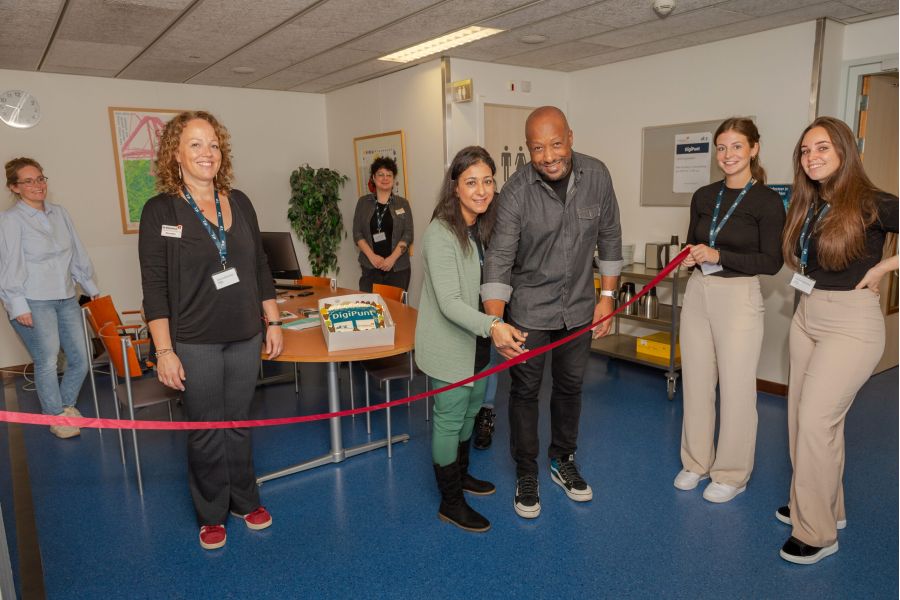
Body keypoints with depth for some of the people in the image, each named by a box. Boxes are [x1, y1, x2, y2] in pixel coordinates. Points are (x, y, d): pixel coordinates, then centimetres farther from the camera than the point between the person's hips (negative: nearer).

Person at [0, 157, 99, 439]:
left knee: (80, 359, 8)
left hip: (66, 298, 5)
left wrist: (90, 286, 19)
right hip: (33, 303, -5)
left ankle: (67, 405, 31)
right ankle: (54, 416, 20)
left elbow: (77, 254, 15)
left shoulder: (60, 213, 9)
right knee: (47, 362, -1)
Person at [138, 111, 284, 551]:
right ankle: (211, 514, 30)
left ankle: (245, 500, 36)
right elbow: (155, 286, -9)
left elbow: (260, 267, 10)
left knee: (238, 423, 17)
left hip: (245, 337, 4)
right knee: (206, 431, 9)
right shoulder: (160, 211, -8)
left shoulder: (239, 202, 4)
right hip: (195, 343, -3)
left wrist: (272, 322, 8)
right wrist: (164, 350, -13)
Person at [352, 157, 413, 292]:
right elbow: (357, 233, 5)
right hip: (370, 267, 1)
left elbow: (408, 235, 1)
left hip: (398, 268, 0)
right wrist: (372, 256, -8)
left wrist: (392, 258, -10)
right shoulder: (363, 202, 9)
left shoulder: (403, 203, 7)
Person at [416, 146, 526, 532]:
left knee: (470, 410, 22)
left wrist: (495, 327, 9)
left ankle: (460, 473, 44)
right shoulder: (441, 233, -23)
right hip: (449, 344, -8)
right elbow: (449, 302, -29)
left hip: (477, 340, 8)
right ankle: (450, 503, 22)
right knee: (450, 419, 5)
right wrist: (492, 326, -42)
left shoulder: (483, 227, 3)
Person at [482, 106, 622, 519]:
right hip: (529, 307, -3)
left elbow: (608, 237, 2)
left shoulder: (596, 176, -9)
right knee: (525, 390, 6)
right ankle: (526, 474, 25)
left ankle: (563, 462, 37)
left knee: (570, 386, 16)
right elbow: (499, 257, -23)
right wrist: (495, 322, -34)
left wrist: (607, 296, 0)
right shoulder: (516, 191, -19)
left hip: (578, 306, 3)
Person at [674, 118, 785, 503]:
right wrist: (690, 256, -5)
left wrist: (718, 255, -17)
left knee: (736, 388, 2)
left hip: (739, 297, -5)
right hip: (698, 293, 5)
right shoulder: (703, 196, 8)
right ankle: (696, 462, 27)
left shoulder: (766, 200, -7)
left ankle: (732, 475, 19)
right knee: (696, 382, 10)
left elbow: (771, 262, -9)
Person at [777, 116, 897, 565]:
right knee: (801, 415, 12)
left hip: (851, 321, -7)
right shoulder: (807, 206, 9)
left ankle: (816, 532, 7)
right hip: (807, 316, 7)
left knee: (814, 419, -9)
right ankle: (826, 506, 31)